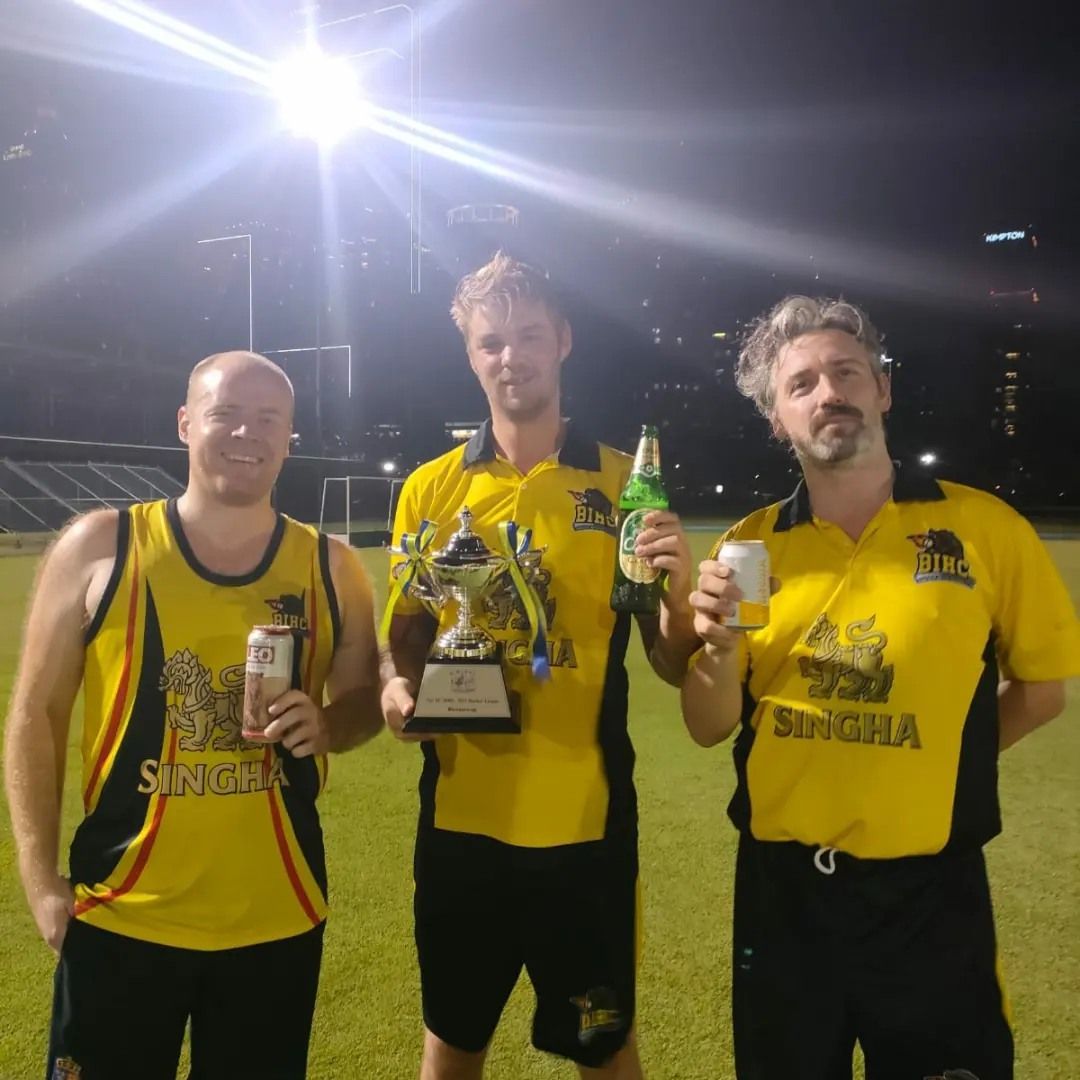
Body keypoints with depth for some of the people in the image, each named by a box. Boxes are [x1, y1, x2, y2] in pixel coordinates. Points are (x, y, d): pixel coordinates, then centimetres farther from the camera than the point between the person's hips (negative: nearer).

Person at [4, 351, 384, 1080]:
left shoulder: (330, 567, -1)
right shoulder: (98, 548, -5)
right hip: (121, 916, -1)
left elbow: (365, 697, 10)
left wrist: (328, 724, -14)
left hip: (278, 917, 2)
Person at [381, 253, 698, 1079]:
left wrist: (678, 588, -22)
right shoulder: (430, 488, 2)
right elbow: (405, 636, 10)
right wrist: (398, 686, -11)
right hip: (461, 816, 2)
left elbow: (671, 664, -2)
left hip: (584, 817, -2)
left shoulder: (624, 482, -3)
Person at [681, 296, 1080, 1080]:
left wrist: (937, 765, -3)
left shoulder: (986, 528, -7)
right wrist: (719, 643, -19)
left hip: (929, 888, -2)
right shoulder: (751, 544, -2)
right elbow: (709, 728, -1)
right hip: (781, 884, 2)